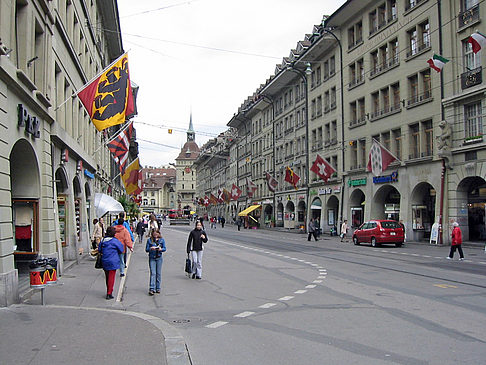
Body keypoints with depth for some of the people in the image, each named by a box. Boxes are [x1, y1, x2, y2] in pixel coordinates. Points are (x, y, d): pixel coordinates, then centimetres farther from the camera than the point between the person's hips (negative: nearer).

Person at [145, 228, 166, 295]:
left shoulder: (161, 240, 5)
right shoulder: (149, 240, 2)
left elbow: (164, 248, 4)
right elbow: (146, 249, 0)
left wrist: (161, 249, -18)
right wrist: (150, 248, -20)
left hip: (159, 258, 2)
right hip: (152, 258, -2)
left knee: (158, 273, 6)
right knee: (153, 273, -10)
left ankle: (157, 288, 17)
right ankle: (151, 289, -12)